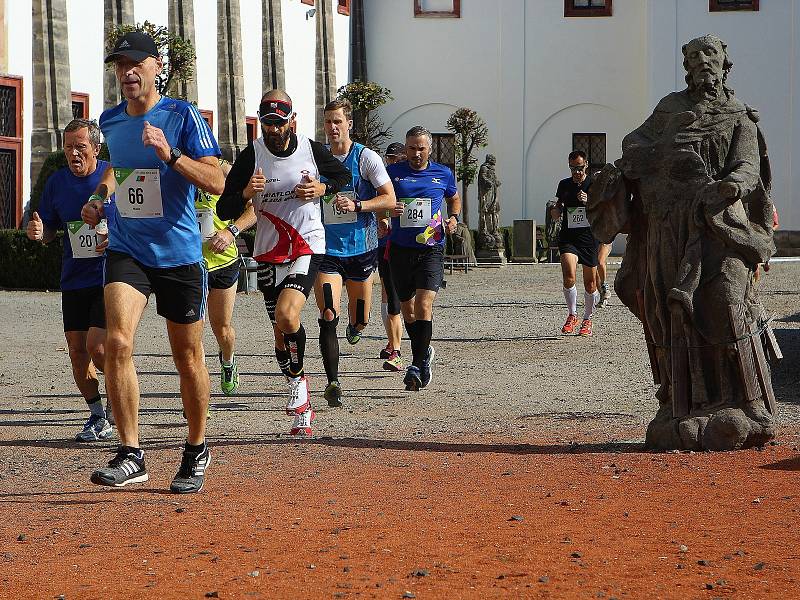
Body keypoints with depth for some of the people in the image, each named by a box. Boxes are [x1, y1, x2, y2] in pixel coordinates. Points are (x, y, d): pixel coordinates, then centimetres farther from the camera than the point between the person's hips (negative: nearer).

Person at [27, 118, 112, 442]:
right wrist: (38, 232, -11)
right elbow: (50, 231, 13)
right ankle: (98, 417, 21)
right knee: (77, 351, 4)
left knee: (97, 347, -15)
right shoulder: (57, 182, 5)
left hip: (110, 276, -5)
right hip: (74, 280, 5)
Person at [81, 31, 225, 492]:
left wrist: (169, 153, -26)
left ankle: (197, 450, 27)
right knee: (117, 341, -18)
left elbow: (217, 182, -15)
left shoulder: (182, 116, -8)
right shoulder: (109, 121, 7)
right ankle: (130, 456, -15)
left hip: (180, 253, -3)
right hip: (126, 250, 3)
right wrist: (99, 196, 11)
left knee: (188, 358, 7)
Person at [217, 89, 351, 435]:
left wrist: (322, 189, -4)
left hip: (308, 246, -2)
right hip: (269, 251, 2)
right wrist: (247, 192, -24)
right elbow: (224, 210, -5)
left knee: (287, 315, -25)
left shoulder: (312, 149, -3)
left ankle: (298, 378, -2)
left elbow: (344, 175, 16)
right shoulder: (251, 156, -5)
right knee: (281, 332, 7)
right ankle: (302, 406, 23)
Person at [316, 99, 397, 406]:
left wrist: (357, 205, -21)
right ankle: (332, 383, -13)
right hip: (326, 250, 0)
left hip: (361, 247, 0)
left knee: (359, 322, 12)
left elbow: (389, 199, -8)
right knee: (328, 318, -16)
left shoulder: (366, 158, -4)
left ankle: (354, 323, 51)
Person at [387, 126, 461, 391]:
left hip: (431, 249, -2)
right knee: (407, 309, 13)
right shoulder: (393, 172, 2)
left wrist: (453, 218, 4)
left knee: (423, 305, -18)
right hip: (400, 248, 2)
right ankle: (424, 352, 37)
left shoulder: (443, 174, 5)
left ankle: (418, 366, -18)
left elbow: (454, 199, 23)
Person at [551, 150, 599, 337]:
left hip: (589, 237, -1)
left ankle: (587, 320, 22)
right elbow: (558, 210, 25)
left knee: (590, 283, 5)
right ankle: (572, 316, -3)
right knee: (569, 276, -20)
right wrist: (555, 211, 2)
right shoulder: (564, 185, 10)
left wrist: (589, 202, -22)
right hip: (568, 237, 1)